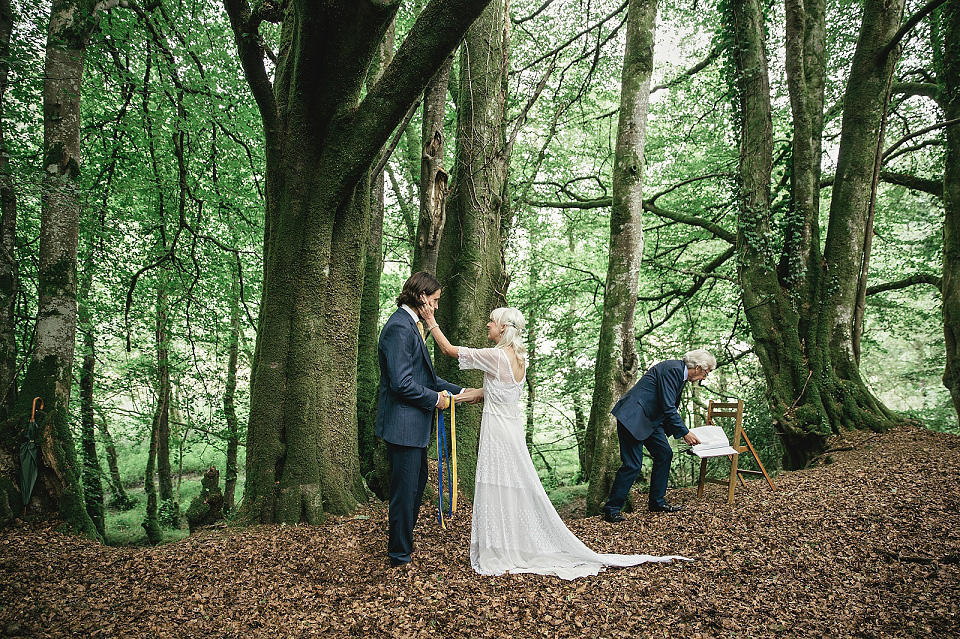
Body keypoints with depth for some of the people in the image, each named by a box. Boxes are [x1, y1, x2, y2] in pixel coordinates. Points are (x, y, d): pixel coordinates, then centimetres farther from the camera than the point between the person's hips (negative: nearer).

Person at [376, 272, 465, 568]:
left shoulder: (411, 325, 14)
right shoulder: (399, 327, -20)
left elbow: (424, 376, 19)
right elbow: (402, 383, -25)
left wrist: (459, 391, 15)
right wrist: (435, 399, -12)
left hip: (413, 424, 11)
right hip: (403, 424, -11)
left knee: (418, 481, 22)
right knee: (405, 489, 1)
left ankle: (401, 540, 38)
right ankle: (400, 555, 15)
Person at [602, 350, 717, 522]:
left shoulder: (679, 372, 14)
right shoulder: (673, 369, -17)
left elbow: (670, 408, 21)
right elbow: (668, 408, -21)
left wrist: (681, 432, 17)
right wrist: (684, 433, -14)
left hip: (649, 418, 11)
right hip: (633, 417, -11)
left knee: (665, 454, 9)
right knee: (633, 464, -10)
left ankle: (657, 502, 19)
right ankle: (611, 510, -2)